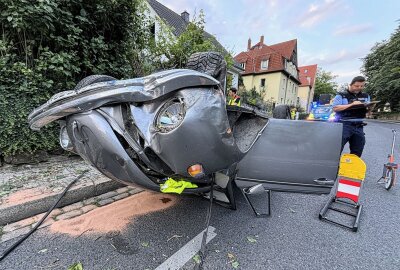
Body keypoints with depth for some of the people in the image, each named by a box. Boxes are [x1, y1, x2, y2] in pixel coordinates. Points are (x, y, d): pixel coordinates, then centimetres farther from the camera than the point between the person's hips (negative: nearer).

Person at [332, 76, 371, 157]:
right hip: (344, 125, -6)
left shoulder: (366, 96, 16)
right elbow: (335, 108, -15)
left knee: (357, 153, 12)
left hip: (359, 126, 6)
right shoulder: (341, 95, -2)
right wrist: (352, 104, -17)